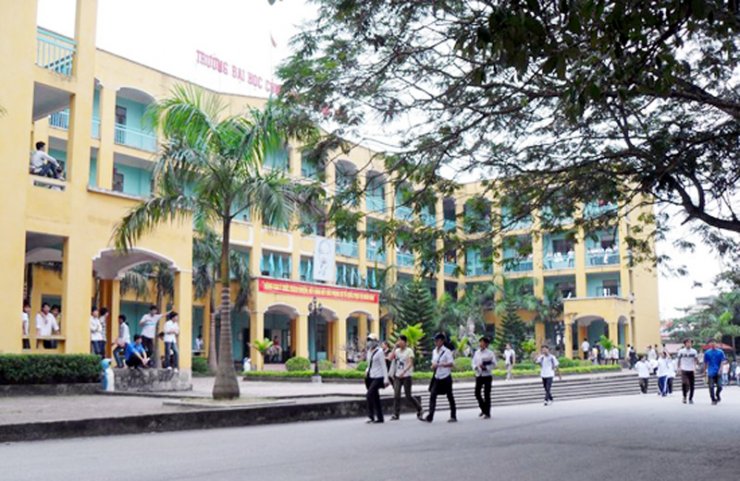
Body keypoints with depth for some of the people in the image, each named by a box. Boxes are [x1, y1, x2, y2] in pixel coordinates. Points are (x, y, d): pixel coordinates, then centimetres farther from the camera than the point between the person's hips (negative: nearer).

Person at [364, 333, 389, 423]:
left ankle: (371, 416, -10)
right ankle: (380, 418, 15)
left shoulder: (379, 351, -10)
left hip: (378, 378, -8)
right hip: (371, 377, 8)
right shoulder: (369, 351, 11)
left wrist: (386, 379, -15)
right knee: (375, 398, 9)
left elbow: (383, 365, -12)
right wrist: (367, 371, 8)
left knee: (369, 395, -18)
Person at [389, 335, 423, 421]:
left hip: (406, 376, -5)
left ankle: (419, 409, 23)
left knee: (408, 396, 0)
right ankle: (396, 415, -2)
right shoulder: (397, 351, 9)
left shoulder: (409, 351, -6)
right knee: (396, 395, -5)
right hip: (397, 376, 5)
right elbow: (391, 357, -7)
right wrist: (395, 347, -6)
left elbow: (410, 363, -16)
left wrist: (404, 371, -30)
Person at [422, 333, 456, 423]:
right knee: (432, 395, -6)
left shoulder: (447, 351, -10)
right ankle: (430, 417, -9)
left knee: (450, 396, 6)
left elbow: (451, 364, -16)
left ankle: (453, 416, 18)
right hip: (437, 377, 6)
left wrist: (440, 365, -25)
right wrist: (433, 365, -2)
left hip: (445, 377, -6)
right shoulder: (434, 351, 10)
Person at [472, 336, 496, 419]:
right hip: (478, 375, 5)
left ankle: (487, 413, 8)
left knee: (487, 394, -1)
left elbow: (494, 364, -7)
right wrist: (475, 367, -11)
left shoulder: (490, 353, -5)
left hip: (487, 376, -5)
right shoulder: (477, 353, 9)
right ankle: (483, 409, 24)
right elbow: (474, 363, 11)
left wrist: (485, 367, -20)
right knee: (477, 393, 2)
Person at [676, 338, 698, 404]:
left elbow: (695, 360, 8)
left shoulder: (694, 351, 3)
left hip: (691, 370, 2)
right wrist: (679, 368, 2)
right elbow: (679, 360, 8)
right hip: (684, 370, -2)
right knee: (684, 383, -17)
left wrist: (695, 368, -3)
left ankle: (690, 399, 17)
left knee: (691, 385, 3)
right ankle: (684, 396, 5)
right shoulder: (681, 351, -1)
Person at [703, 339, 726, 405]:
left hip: (718, 373, 0)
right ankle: (713, 400, 7)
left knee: (719, 386, -2)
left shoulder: (720, 352, 2)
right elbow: (705, 363, 10)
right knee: (711, 387, -4)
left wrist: (720, 369, -13)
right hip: (711, 373, 0)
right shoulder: (707, 352, 4)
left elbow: (723, 361, -1)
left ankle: (717, 395, 29)